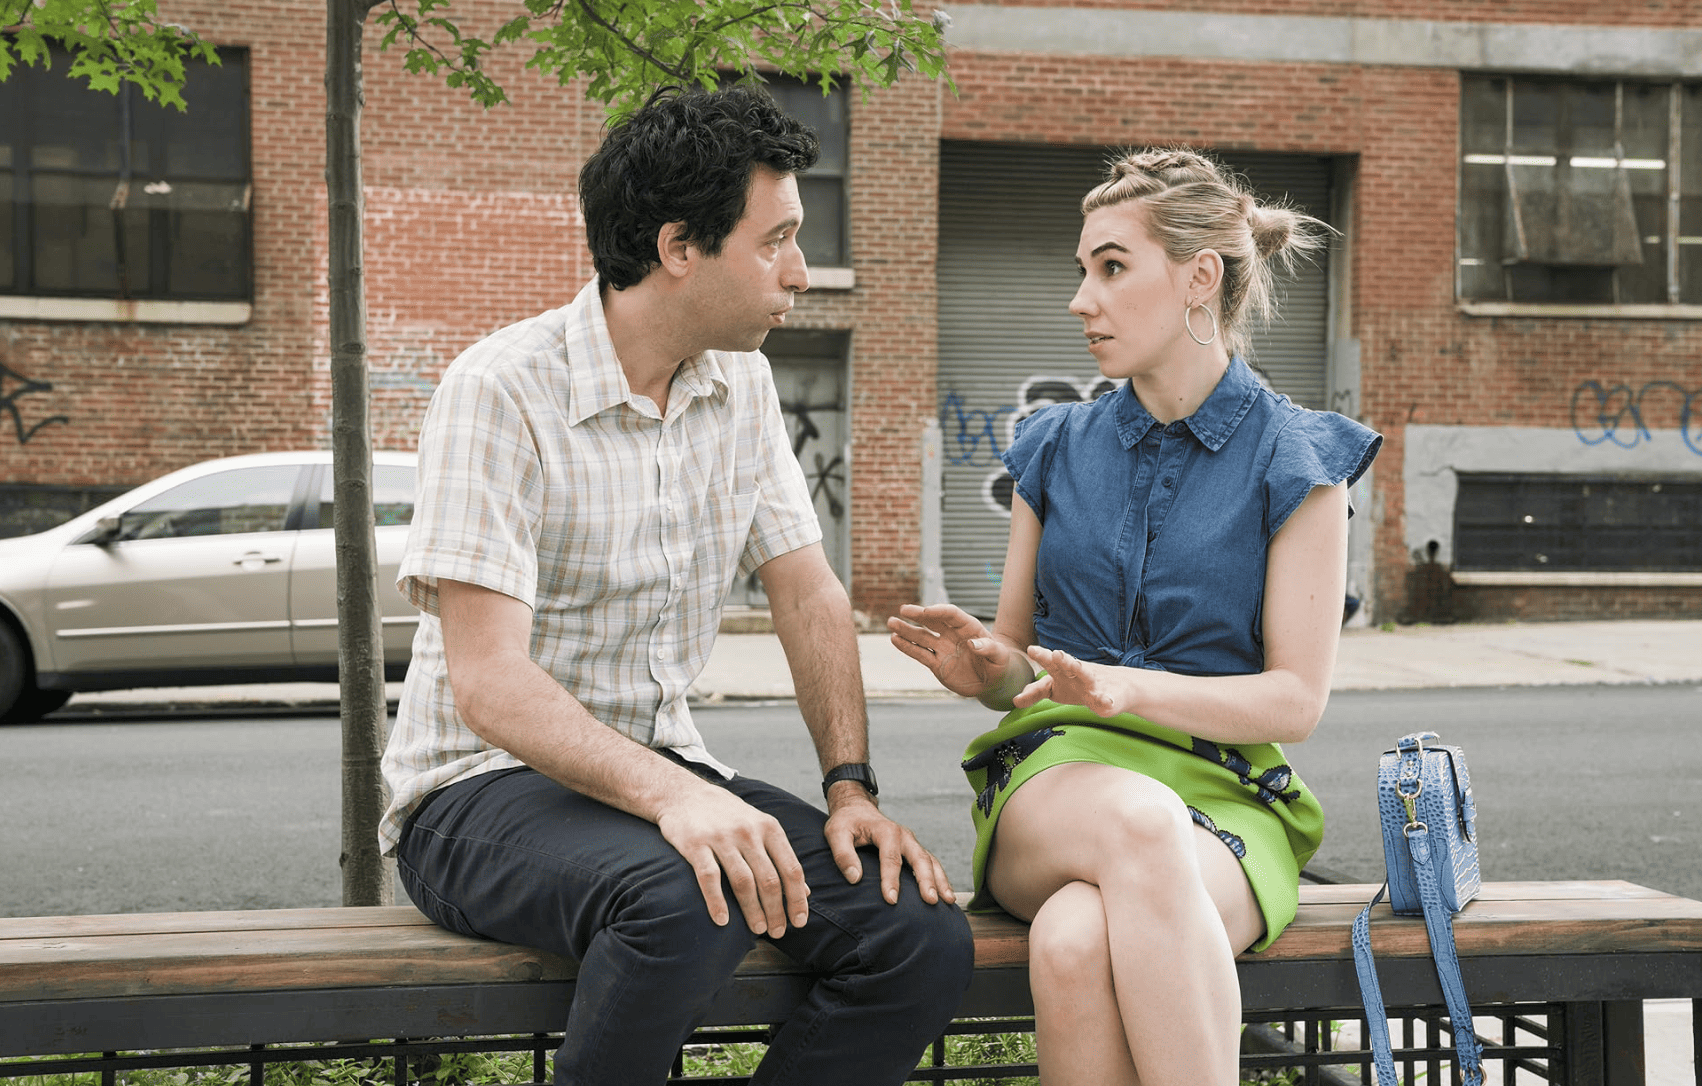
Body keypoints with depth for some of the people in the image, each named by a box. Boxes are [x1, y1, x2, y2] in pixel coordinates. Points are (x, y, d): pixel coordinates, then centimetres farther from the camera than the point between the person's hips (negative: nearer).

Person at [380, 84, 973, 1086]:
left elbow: (810, 595, 9)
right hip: (484, 787, -6)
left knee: (923, 933, -17)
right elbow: (488, 683, -23)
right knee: (684, 903, -38)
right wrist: (667, 795, -38)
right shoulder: (502, 392, -16)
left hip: (662, 769, 6)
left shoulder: (742, 383, 6)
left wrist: (852, 786, -7)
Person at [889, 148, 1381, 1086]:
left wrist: (1124, 687, -18)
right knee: (1139, 822, -38)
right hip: (1054, 772, 3)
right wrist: (986, 668, -7)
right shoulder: (1054, 448, 14)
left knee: (1077, 944, -38)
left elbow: (1296, 701, -2)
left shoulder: (1295, 461, 3)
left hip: (1222, 795, -2)